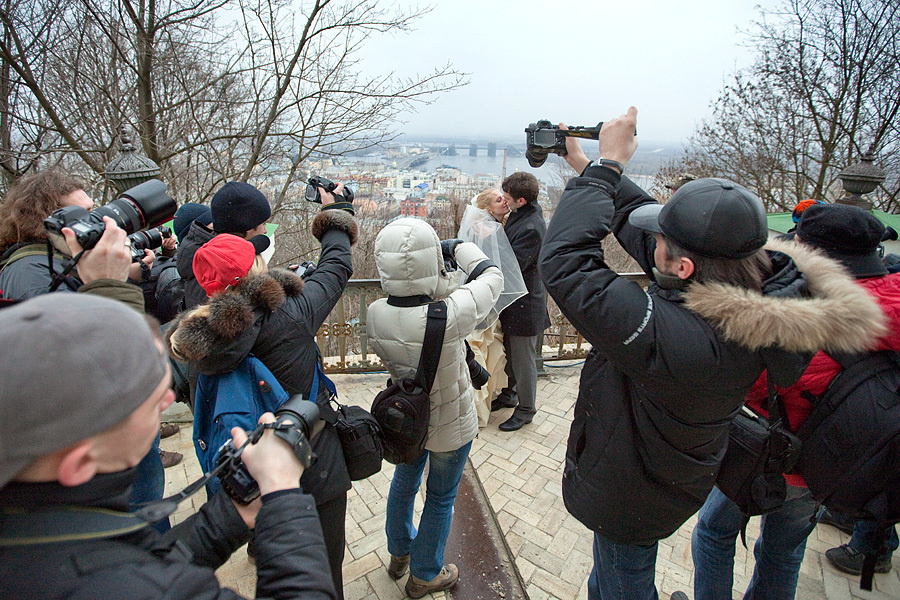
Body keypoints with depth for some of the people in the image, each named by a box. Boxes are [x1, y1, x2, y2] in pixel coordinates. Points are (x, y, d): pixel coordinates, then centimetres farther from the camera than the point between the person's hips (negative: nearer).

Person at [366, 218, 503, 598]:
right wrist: (459, 248, -5)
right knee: (440, 498, 20)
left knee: (404, 483, 29)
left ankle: (399, 553, 55)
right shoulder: (449, 317, -36)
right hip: (449, 426, -4)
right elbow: (491, 277, -17)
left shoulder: (375, 315, -22)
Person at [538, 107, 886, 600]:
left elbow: (565, 260, -41)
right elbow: (640, 219, -7)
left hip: (632, 500, -7)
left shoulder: (675, 336, -43)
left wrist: (606, 166, -29)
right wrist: (586, 166, -1)